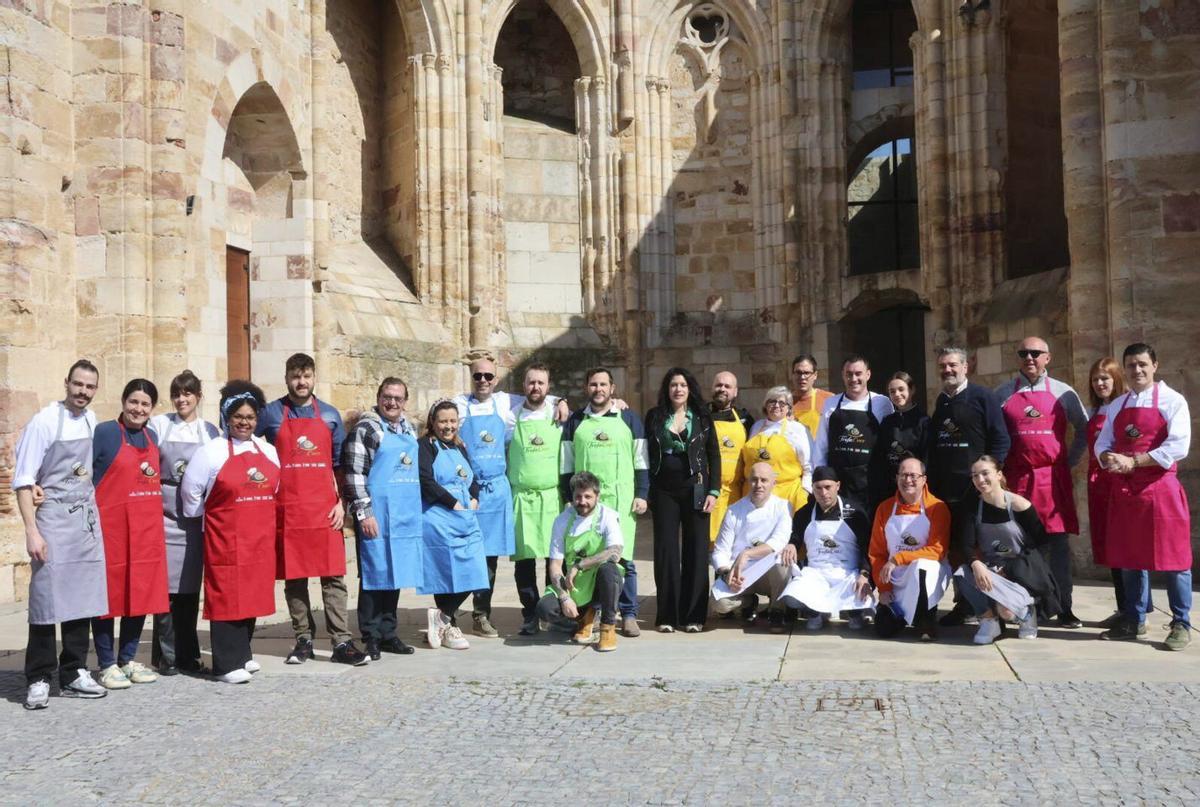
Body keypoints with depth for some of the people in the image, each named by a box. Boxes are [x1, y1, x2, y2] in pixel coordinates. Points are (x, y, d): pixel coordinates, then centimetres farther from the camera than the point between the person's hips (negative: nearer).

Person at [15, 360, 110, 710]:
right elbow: (22, 480, -10)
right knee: (47, 598, -5)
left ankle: (74, 674, 19)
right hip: (54, 519, -6)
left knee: (83, 598, 9)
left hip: (87, 518, 6)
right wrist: (32, 531, -15)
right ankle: (38, 680, 5)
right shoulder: (44, 422, -10)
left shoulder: (91, 421, 6)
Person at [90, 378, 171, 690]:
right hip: (111, 526, -6)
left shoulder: (152, 437, 14)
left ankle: (128, 659, 21)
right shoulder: (104, 433, -5)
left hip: (147, 529, 6)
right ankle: (108, 665, 9)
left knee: (142, 592, 9)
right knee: (109, 593, 0)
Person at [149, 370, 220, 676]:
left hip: (196, 518, 2)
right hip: (164, 514, -2)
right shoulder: (158, 425, 5)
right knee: (166, 585, -6)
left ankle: (188, 654, 14)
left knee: (191, 587, 4)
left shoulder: (210, 431, 11)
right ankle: (165, 656, 3)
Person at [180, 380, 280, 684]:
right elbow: (190, 492, -1)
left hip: (260, 538, 5)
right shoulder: (211, 452, -5)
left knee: (253, 594, 10)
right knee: (227, 596, -4)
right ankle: (227, 664, 1)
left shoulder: (268, 451, 10)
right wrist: (203, 518, 7)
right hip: (225, 539, -5)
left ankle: (243, 653, 24)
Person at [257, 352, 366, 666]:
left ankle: (342, 642, 0)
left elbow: (341, 462, 12)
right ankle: (303, 640, 15)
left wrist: (342, 502, 2)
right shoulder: (271, 414, 3)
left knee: (333, 576, -2)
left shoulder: (330, 415, 9)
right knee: (294, 578, 5)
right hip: (287, 510, -1)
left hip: (324, 510, 1)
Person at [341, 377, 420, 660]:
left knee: (395, 573, 12)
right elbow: (354, 473, -12)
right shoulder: (366, 427, -7)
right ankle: (371, 637, 8)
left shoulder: (409, 429, 15)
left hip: (405, 516, 7)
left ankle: (388, 633, 21)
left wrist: (416, 509, 20)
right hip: (377, 515, -7)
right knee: (375, 574, -1)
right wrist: (363, 512, -15)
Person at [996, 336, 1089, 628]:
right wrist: (998, 468, 6)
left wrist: (1070, 461, 8)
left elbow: (1083, 430, 15)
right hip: (1017, 479, 0)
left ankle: (1063, 608, 6)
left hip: (1054, 478, 0)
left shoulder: (1063, 393, 6)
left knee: (1058, 542, 0)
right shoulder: (1003, 394, 7)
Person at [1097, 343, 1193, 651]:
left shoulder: (1172, 401, -3)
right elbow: (1102, 444, 13)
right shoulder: (1116, 406, 15)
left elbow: (1178, 446, -14)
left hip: (1160, 488, -5)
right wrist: (1108, 458, -11)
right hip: (1123, 490, 6)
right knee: (1129, 557, 10)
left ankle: (1181, 625, 6)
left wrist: (1133, 461, -17)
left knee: (1172, 556, -3)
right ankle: (1133, 621, 20)